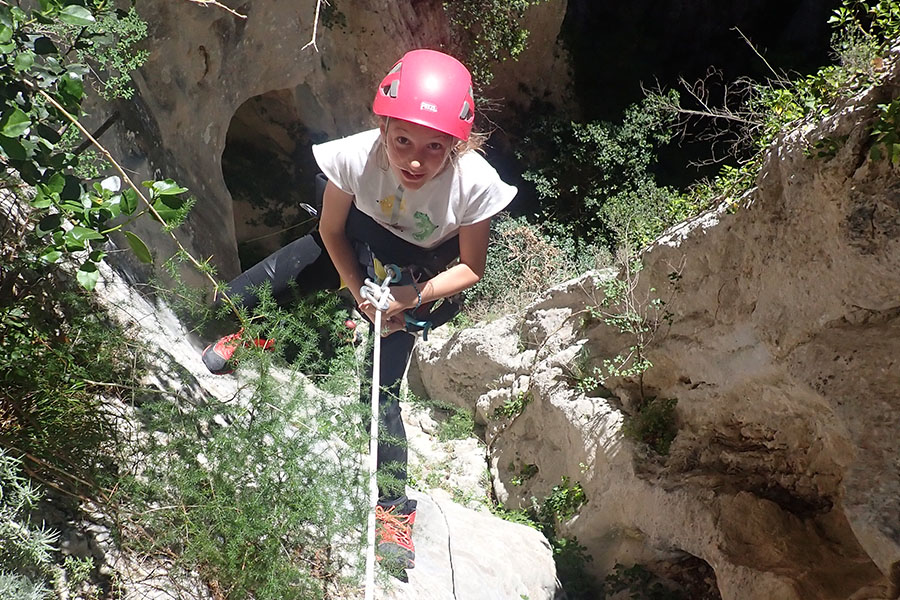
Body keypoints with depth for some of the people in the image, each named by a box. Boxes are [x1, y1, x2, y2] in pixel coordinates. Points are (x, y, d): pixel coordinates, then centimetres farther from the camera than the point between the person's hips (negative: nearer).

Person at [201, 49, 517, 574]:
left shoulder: (475, 183, -37)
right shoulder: (356, 156, -35)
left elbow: (471, 268, -19)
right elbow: (331, 230, -13)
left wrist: (409, 298, -29)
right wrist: (360, 292, -19)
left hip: (419, 276, -2)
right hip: (356, 246, 2)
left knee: (381, 388, -10)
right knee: (238, 298, -1)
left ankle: (394, 508, 12)